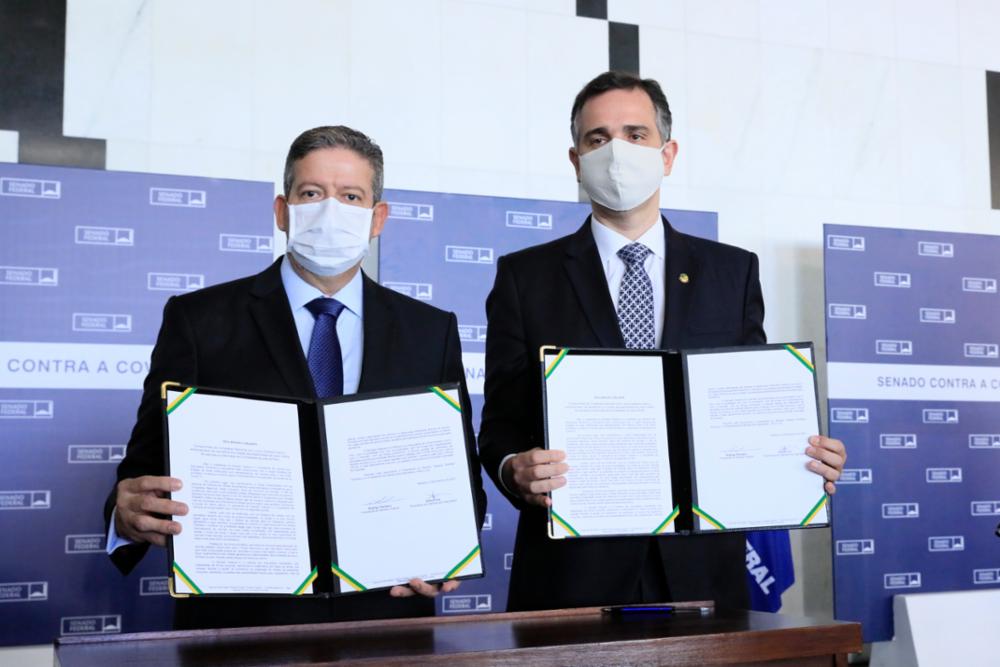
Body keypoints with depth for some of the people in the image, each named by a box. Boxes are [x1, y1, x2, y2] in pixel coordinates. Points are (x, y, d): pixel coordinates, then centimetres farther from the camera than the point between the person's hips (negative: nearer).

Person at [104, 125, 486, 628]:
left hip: (385, 618, 1)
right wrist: (130, 516, -19)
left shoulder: (432, 332, 10)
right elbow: (147, 469, 3)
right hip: (240, 620, 0)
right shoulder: (199, 320, 5)